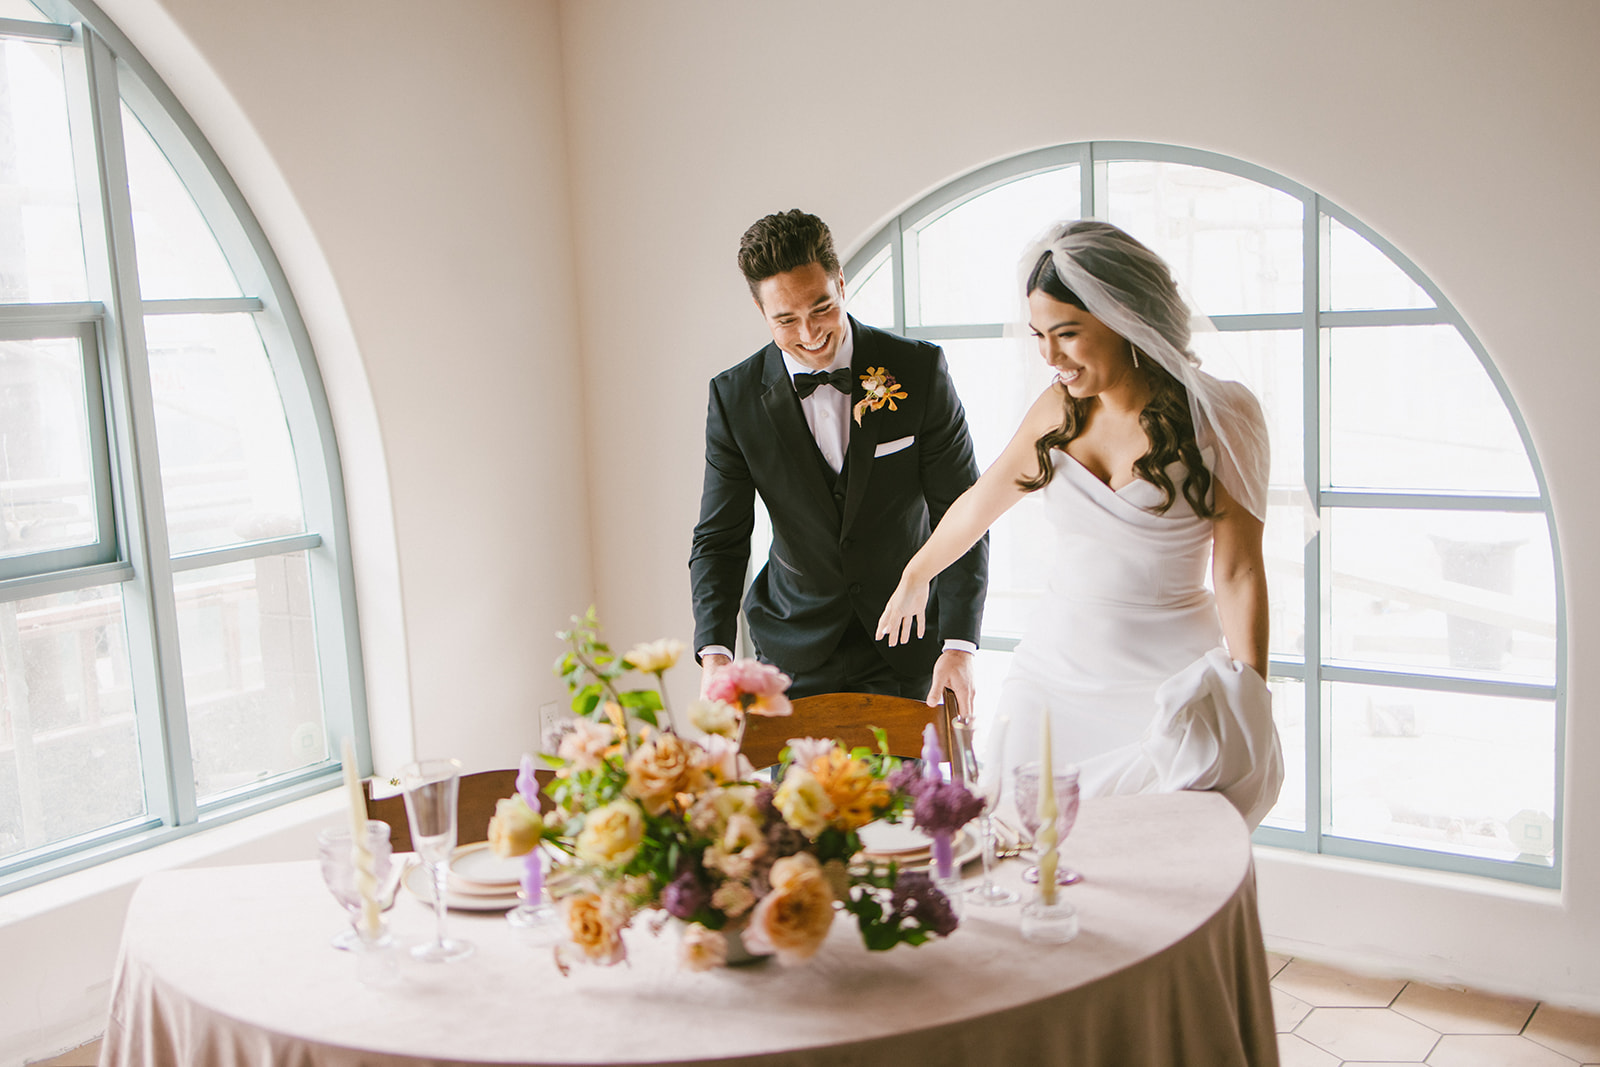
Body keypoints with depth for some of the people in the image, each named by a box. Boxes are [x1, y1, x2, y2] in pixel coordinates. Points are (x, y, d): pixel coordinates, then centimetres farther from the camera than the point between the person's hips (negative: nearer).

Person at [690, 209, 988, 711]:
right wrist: (715, 654, -21)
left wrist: (959, 645, -19)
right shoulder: (734, 396, -8)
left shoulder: (920, 368, -11)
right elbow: (719, 538, -5)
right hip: (796, 646, 1)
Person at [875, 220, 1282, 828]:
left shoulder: (1217, 417, -7)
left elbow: (1238, 574, -8)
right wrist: (913, 579, 35)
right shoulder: (1058, 410, 5)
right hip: (1056, 673, 4)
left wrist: (1252, 718, -13)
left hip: (1171, 687, -3)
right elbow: (980, 502, 21)